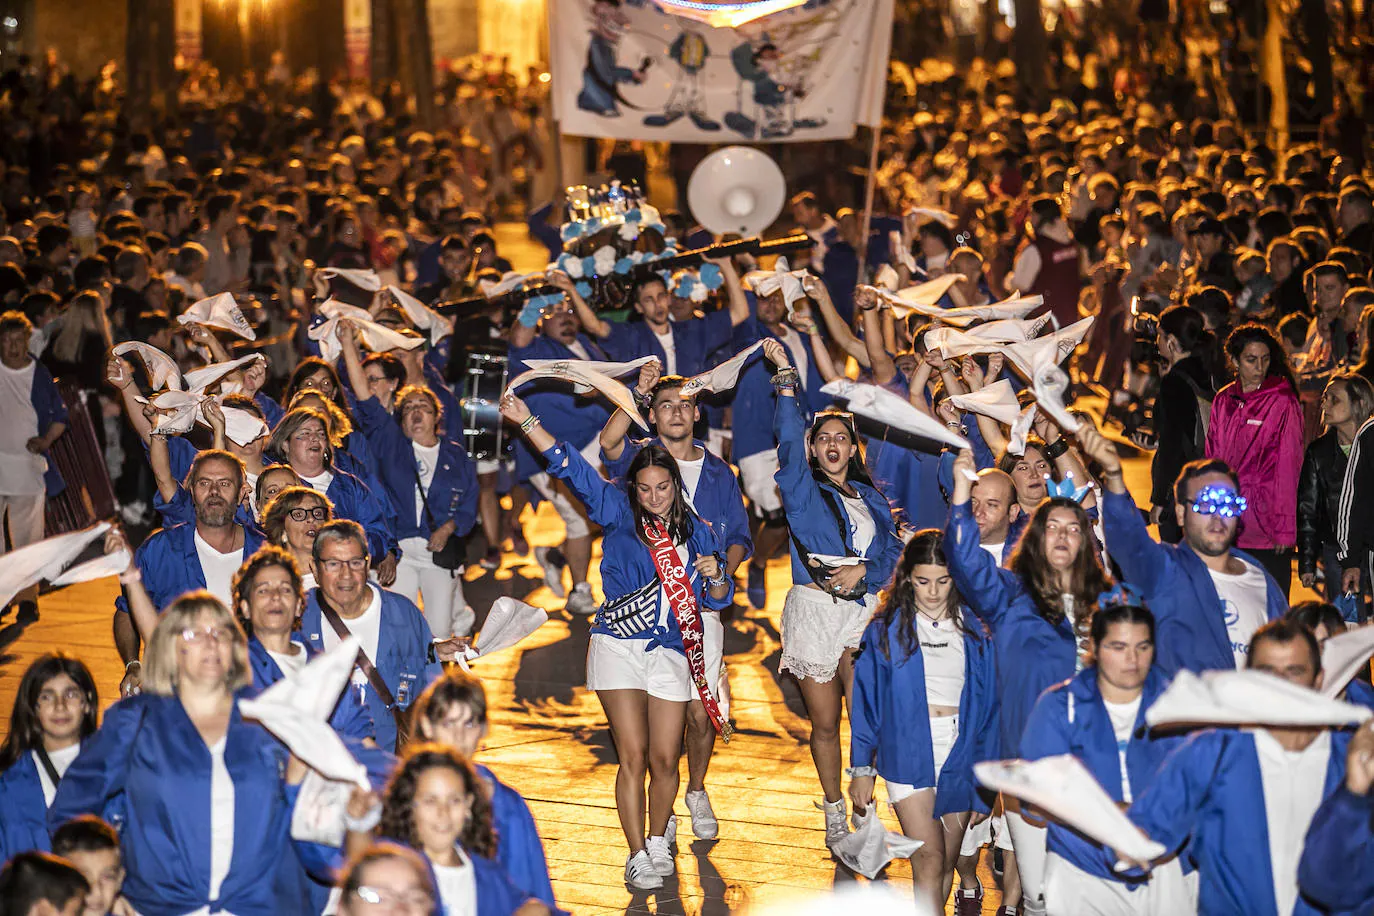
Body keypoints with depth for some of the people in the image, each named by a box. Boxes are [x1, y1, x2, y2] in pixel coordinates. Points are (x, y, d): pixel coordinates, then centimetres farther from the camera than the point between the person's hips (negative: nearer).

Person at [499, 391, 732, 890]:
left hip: (672, 652, 2)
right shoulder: (618, 512, 4)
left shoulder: (697, 532, 10)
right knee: (632, 755, -5)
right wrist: (528, 423, -10)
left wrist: (715, 576, -7)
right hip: (619, 646, -2)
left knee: (664, 759, 0)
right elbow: (572, 467, -2)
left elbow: (716, 600, 16)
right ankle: (637, 857, 0)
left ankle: (658, 843, 22)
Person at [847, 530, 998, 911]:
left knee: (947, 863, 7)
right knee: (929, 859, -14)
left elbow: (990, 703, 8)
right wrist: (862, 767, 5)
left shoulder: (975, 629, 4)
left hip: (960, 756, 2)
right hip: (908, 755, -2)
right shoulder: (886, 629, 1)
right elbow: (865, 700, 6)